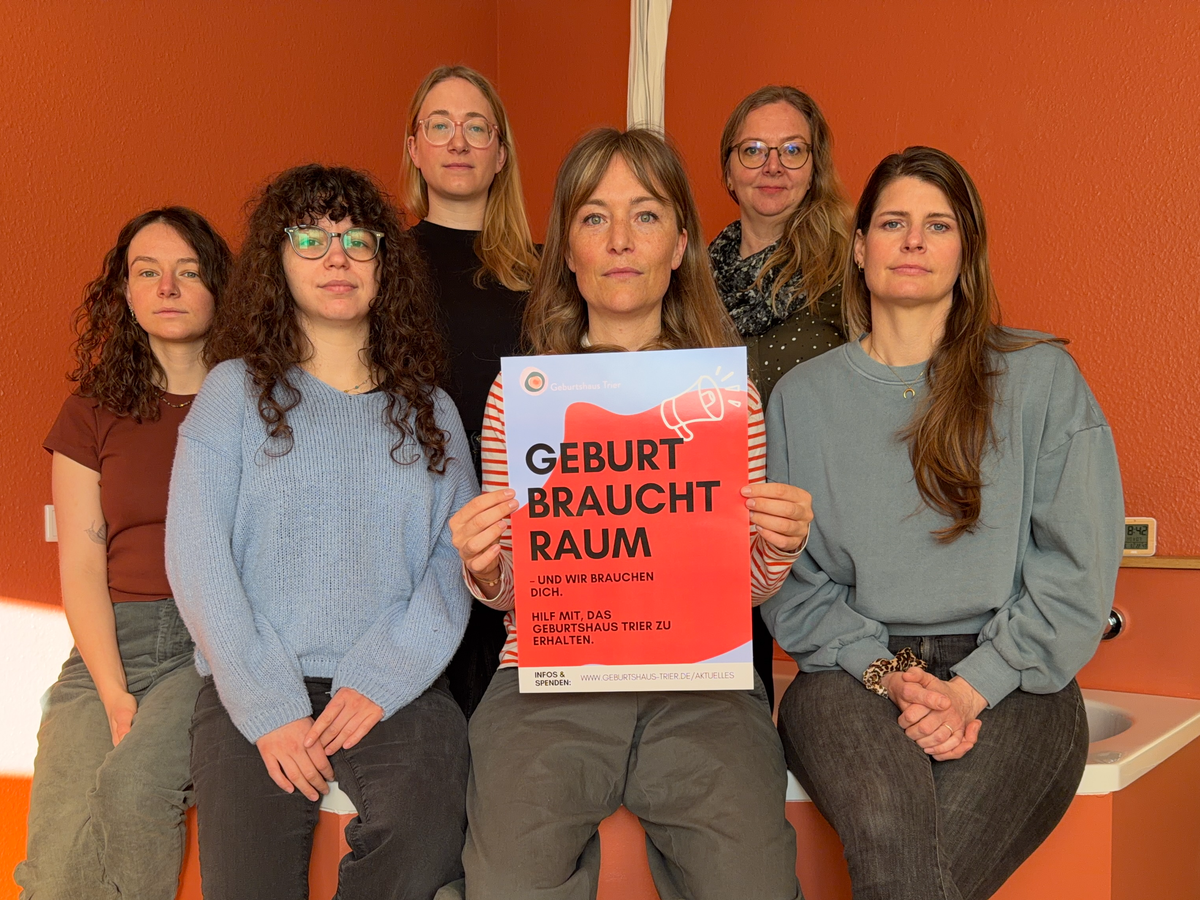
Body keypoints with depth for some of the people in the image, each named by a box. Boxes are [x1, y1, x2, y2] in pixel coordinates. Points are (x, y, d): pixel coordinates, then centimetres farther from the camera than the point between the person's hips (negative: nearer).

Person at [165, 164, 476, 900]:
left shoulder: (428, 410, 13)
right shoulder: (236, 390, 8)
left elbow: (455, 558, 3)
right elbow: (196, 557, 0)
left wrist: (384, 679, -12)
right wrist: (267, 704, -9)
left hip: (396, 685, 1)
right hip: (253, 684, -1)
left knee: (426, 832, -27)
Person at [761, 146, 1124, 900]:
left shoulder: (1042, 377, 8)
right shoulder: (804, 396, 13)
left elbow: (1078, 566, 2)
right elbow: (788, 579, 7)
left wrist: (973, 688, -9)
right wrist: (884, 671, -9)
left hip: (1011, 681, 0)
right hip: (853, 671, 1)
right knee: (890, 828, -32)